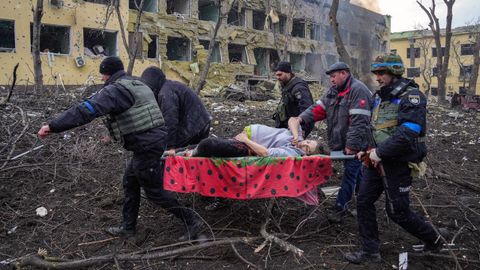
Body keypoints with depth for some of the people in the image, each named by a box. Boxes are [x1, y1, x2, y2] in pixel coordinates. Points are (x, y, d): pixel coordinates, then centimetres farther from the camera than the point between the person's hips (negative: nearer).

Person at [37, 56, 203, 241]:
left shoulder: (115, 89, -13)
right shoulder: (138, 85, 17)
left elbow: (87, 110, -24)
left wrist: (53, 126, -25)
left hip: (146, 146, -10)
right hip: (155, 138, 10)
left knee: (154, 191, 2)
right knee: (130, 182, 19)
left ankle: (191, 221, 10)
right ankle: (128, 227, 30)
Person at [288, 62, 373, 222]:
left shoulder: (358, 90, -18)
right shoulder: (333, 91, 11)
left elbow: (358, 122, -24)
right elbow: (318, 108, 5)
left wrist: (352, 145, -26)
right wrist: (301, 118, -12)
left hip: (355, 145, -8)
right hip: (342, 143, 9)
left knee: (350, 174, 0)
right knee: (356, 173, 21)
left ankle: (340, 207, 7)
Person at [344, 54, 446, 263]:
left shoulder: (411, 96, -15)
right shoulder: (381, 96, 11)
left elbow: (407, 133, -27)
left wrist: (380, 152, -22)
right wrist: (370, 150, 8)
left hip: (398, 163, -8)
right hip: (377, 160, 8)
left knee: (397, 211, 3)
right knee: (364, 201, 5)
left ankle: (433, 240, 29)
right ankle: (370, 251, 16)